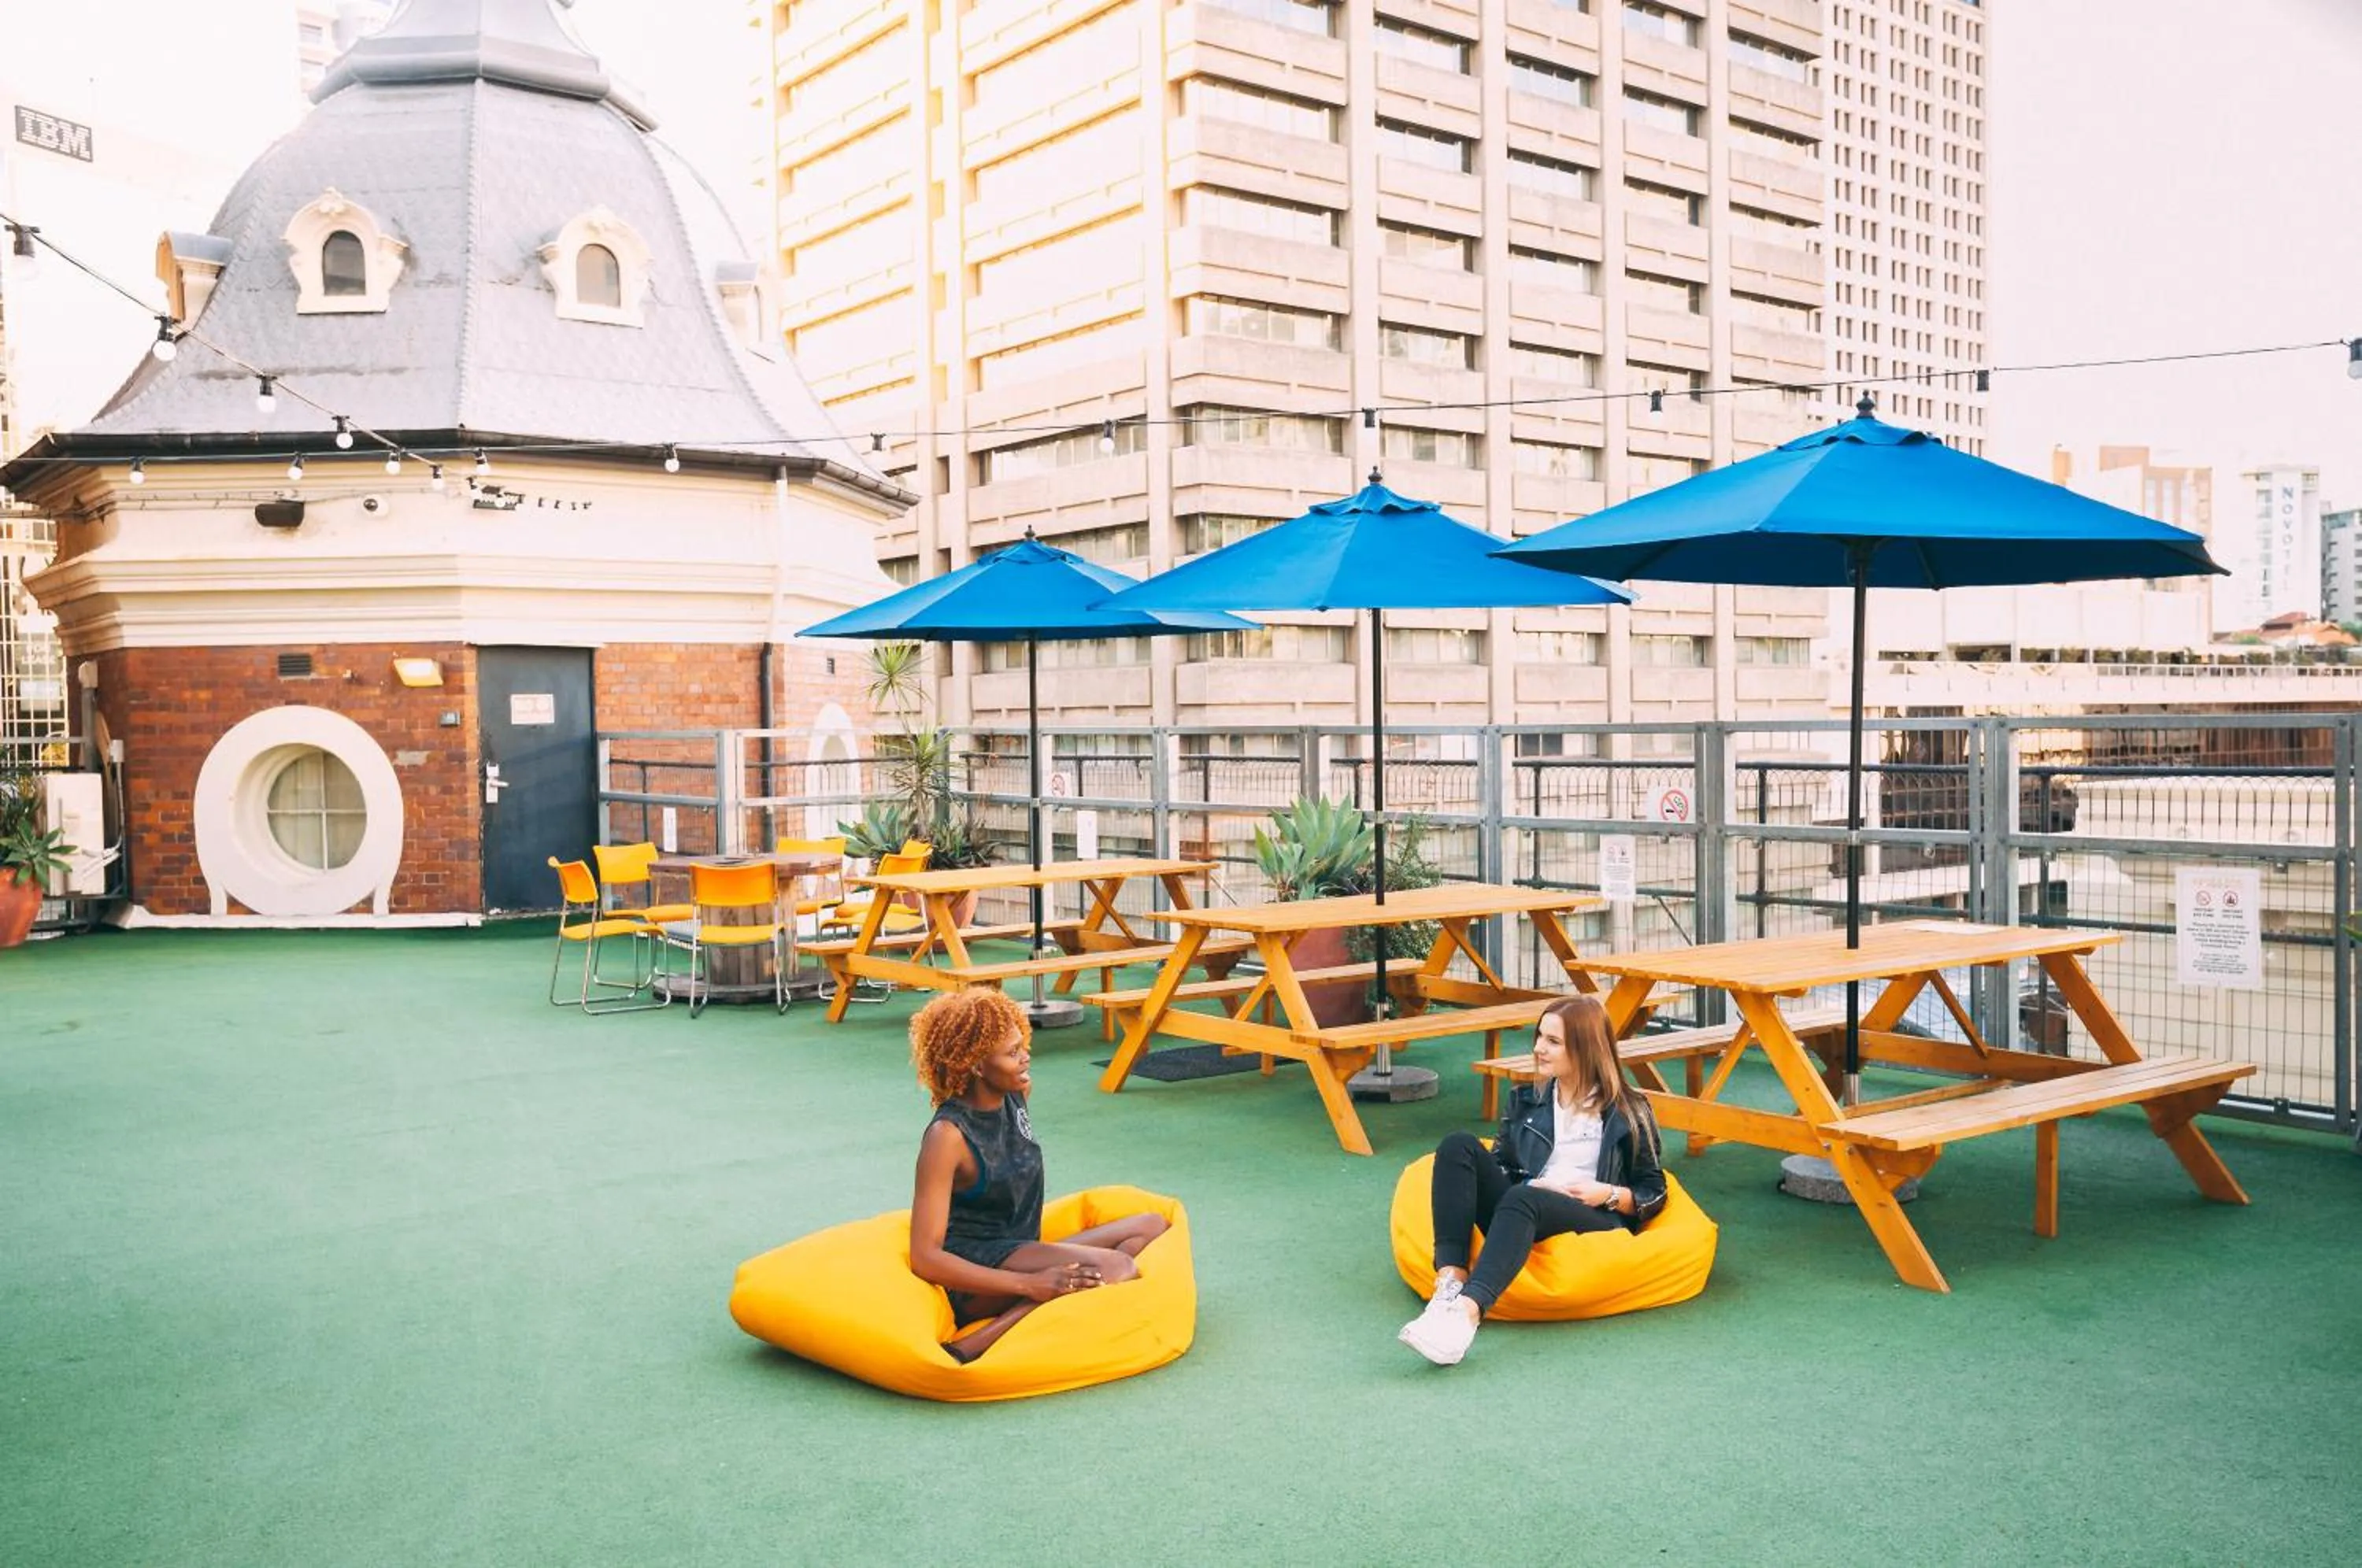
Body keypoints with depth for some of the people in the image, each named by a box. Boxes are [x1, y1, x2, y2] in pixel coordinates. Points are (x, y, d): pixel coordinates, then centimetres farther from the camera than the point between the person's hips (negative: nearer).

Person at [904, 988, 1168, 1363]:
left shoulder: (1013, 1099, 5)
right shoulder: (947, 1135, -17)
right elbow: (925, 1258, -21)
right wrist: (1029, 1285, -26)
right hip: (974, 1279, -9)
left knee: (1151, 1226, -1)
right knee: (1116, 1267, -27)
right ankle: (974, 1345, -28)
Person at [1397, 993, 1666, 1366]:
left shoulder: (1628, 1112, 12)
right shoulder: (1526, 1101, 23)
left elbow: (1654, 1194, 13)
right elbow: (1500, 1166, 18)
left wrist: (1608, 1195, -6)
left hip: (1596, 1222, -4)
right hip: (1521, 1220, 4)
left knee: (1521, 1198, -37)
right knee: (1459, 1146, -20)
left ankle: (1467, 1312, -60)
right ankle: (1450, 1283, -38)